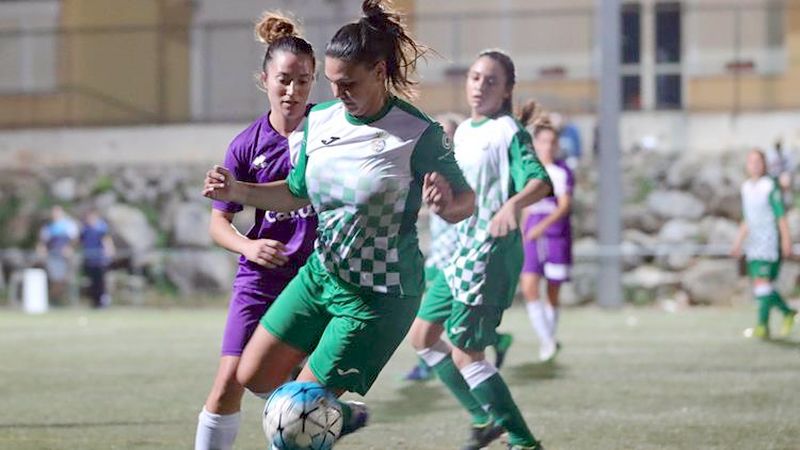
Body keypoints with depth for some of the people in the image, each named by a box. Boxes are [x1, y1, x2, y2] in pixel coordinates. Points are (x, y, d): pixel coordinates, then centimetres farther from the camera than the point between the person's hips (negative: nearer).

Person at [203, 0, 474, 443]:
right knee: (254, 377, 10)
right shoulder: (320, 120, 0)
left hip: (380, 296, -7)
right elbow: (298, 193, 13)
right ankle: (340, 415, 32)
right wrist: (239, 191, -2)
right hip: (320, 273, 7)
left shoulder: (419, 134, -18)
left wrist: (447, 203, -35)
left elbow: (465, 201, -12)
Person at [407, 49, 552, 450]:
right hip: (459, 251, 9)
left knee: (464, 353, -9)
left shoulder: (508, 132, -12)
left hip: (490, 252, -9)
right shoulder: (463, 132, 12)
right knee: (422, 337, 14)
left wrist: (513, 204, -44)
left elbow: (540, 181, -27)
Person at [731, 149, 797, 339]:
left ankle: (763, 324, -14)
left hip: (770, 241, -7)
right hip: (754, 243, 7)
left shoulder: (770, 186, -9)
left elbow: (781, 216, -10)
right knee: (759, 286, 7)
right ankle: (788, 313, 25)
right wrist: (739, 241, 18)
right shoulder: (746, 187, 12)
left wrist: (786, 241, -14)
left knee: (763, 282, -15)